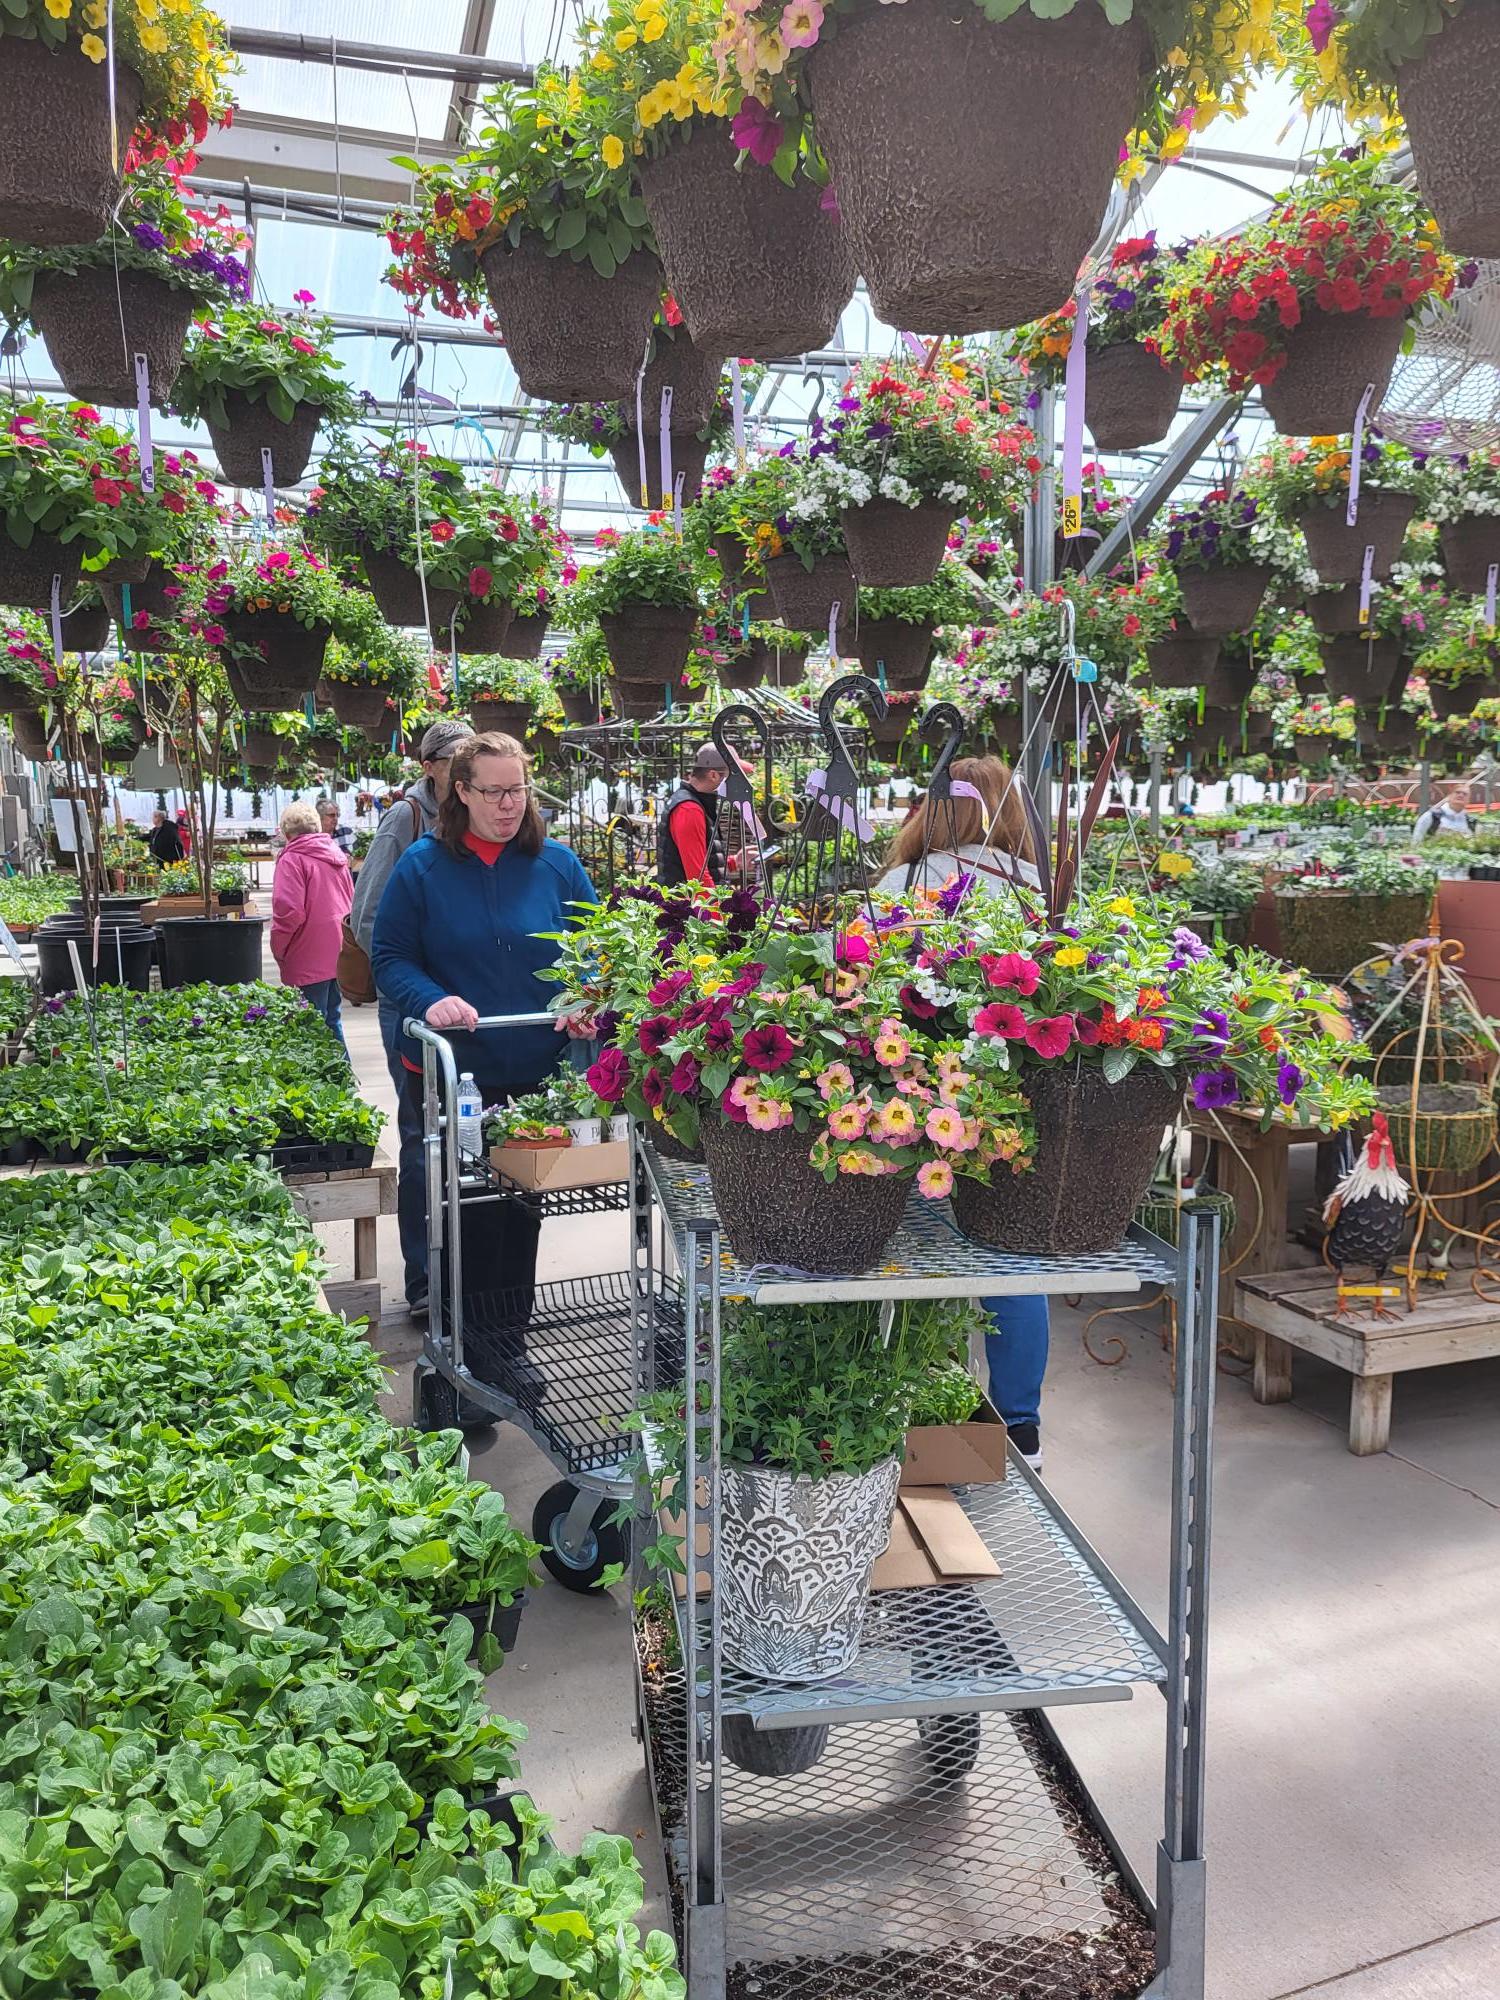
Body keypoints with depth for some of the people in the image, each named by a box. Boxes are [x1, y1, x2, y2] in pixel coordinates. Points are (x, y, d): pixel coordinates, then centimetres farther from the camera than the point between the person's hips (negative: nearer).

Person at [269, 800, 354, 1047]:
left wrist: (278, 949, -6)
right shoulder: (336, 856, 11)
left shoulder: (292, 859, -11)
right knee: (332, 1020, 18)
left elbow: (289, 911, -20)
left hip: (309, 962, -7)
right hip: (338, 957, 7)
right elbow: (351, 903, 17)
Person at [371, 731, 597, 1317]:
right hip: (443, 1071, -2)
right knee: (434, 1189, 9)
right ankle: (429, 1294, 31)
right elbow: (389, 958, -3)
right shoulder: (422, 865, -2)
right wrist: (431, 1000, -23)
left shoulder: (558, 864, 3)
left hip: (536, 1072, 2)